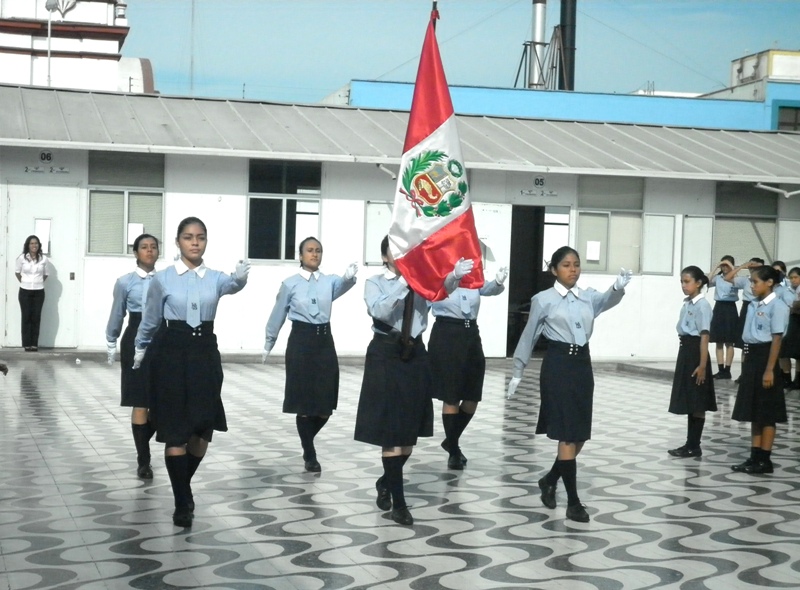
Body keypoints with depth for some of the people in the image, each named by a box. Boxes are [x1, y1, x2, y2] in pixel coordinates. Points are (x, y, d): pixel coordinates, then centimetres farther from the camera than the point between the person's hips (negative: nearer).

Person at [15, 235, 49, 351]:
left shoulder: (43, 259, -3)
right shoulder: (22, 258, -5)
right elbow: (17, 272, 9)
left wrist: (39, 283, 7)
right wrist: (24, 283, 10)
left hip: (39, 292, 1)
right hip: (25, 292, -1)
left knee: (36, 317, 1)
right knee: (26, 317, 0)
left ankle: (34, 344, 5)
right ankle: (27, 344, 3)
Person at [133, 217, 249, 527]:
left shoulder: (215, 278, 3)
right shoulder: (163, 278, -1)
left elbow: (232, 286, -22)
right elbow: (150, 318, 13)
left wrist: (239, 278, -44)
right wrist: (140, 347, 23)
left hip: (205, 353, 3)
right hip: (171, 352, -2)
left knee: (203, 430, 6)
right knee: (175, 431, -4)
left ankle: (184, 486, 32)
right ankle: (182, 503, 4)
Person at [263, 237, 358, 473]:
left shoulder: (329, 280, 3)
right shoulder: (290, 284, -1)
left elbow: (341, 286, -21)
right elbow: (277, 316, 8)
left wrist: (349, 277, -45)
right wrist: (267, 345, 15)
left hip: (324, 341, 3)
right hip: (301, 341, -2)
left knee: (325, 403, 4)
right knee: (304, 402, 0)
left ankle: (307, 441, 32)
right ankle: (310, 455, 13)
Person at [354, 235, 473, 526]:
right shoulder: (375, 283, -1)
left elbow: (442, 289, -18)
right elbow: (380, 311, -21)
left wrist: (455, 275, -40)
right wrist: (403, 282, -34)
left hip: (415, 356, 4)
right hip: (386, 355, -4)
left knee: (410, 430, 10)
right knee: (390, 430, -5)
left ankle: (386, 481, 34)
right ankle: (398, 502, 1)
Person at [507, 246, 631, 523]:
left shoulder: (588, 297, 7)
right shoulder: (544, 300, -3)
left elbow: (607, 301, -15)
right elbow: (528, 337, 4)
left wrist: (619, 287, -38)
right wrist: (517, 373, 8)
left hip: (582, 365, 5)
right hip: (557, 365, -5)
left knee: (580, 435, 10)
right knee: (567, 435, -6)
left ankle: (549, 480, 33)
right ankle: (573, 502, -1)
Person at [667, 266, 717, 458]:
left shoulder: (702, 305, -13)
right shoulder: (687, 303, 12)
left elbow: (704, 337, -17)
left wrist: (702, 365, -20)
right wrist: (684, 354, 14)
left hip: (695, 351, -9)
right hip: (685, 350, 9)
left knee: (697, 403, -1)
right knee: (689, 401, 12)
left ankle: (694, 446, 5)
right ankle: (690, 444, 18)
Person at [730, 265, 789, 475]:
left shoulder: (777, 306, -12)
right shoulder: (754, 305, 11)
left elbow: (776, 340, -15)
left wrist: (769, 370, -18)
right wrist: (747, 363, 11)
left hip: (765, 357, -8)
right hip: (751, 358, 8)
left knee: (766, 413, 0)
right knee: (753, 411, 11)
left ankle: (765, 460, 7)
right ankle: (755, 457, 18)